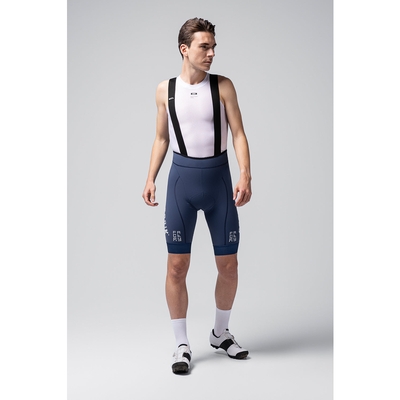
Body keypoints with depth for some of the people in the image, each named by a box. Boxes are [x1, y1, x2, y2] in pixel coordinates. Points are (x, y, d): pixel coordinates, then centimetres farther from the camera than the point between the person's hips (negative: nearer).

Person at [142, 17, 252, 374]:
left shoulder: (223, 86, -1)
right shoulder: (165, 90, 3)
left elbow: (238, 133, -5)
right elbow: (161, 138, 12)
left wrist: (245, 176, -19)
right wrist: (151, 178, 1)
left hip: (218, 177, 0)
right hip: (182, 177, 0)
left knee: (228, 264, 7)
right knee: (177, 265, -1)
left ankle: (221, 333, 30)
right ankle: (182, 344, 13)